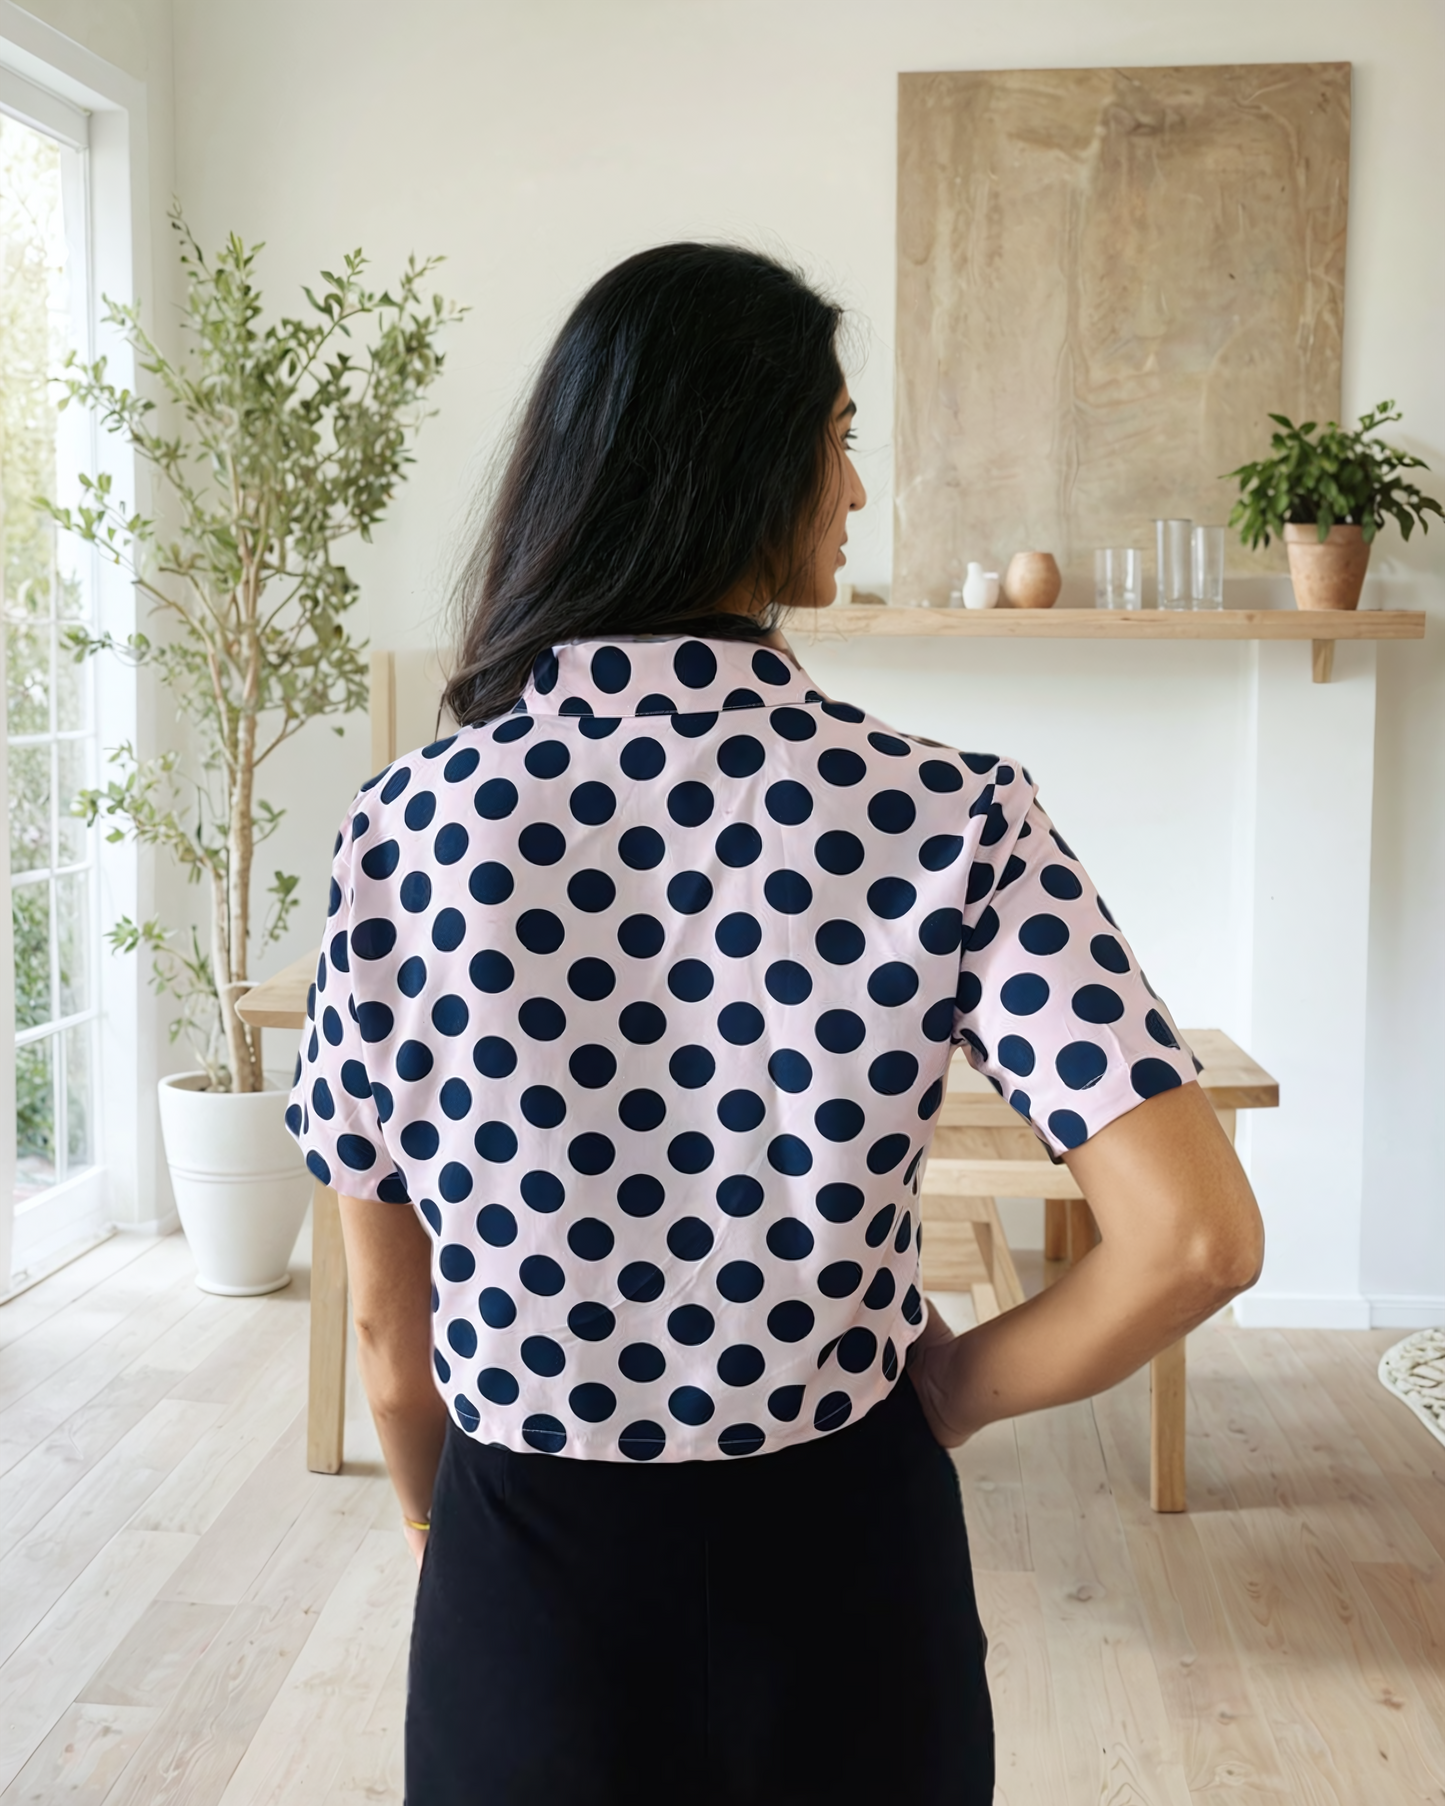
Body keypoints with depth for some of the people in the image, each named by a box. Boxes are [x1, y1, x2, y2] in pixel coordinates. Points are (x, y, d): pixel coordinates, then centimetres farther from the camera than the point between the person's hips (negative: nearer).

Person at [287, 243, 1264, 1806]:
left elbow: (389, 1326, -4)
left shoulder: (403, 825, -11)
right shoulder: (946, 820, -16)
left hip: (526, 1578, 1)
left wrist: (447, 1539, 13)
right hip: (837, 1573, 0)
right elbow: (1194, 1238, -19)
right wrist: (947, 1389, -2)